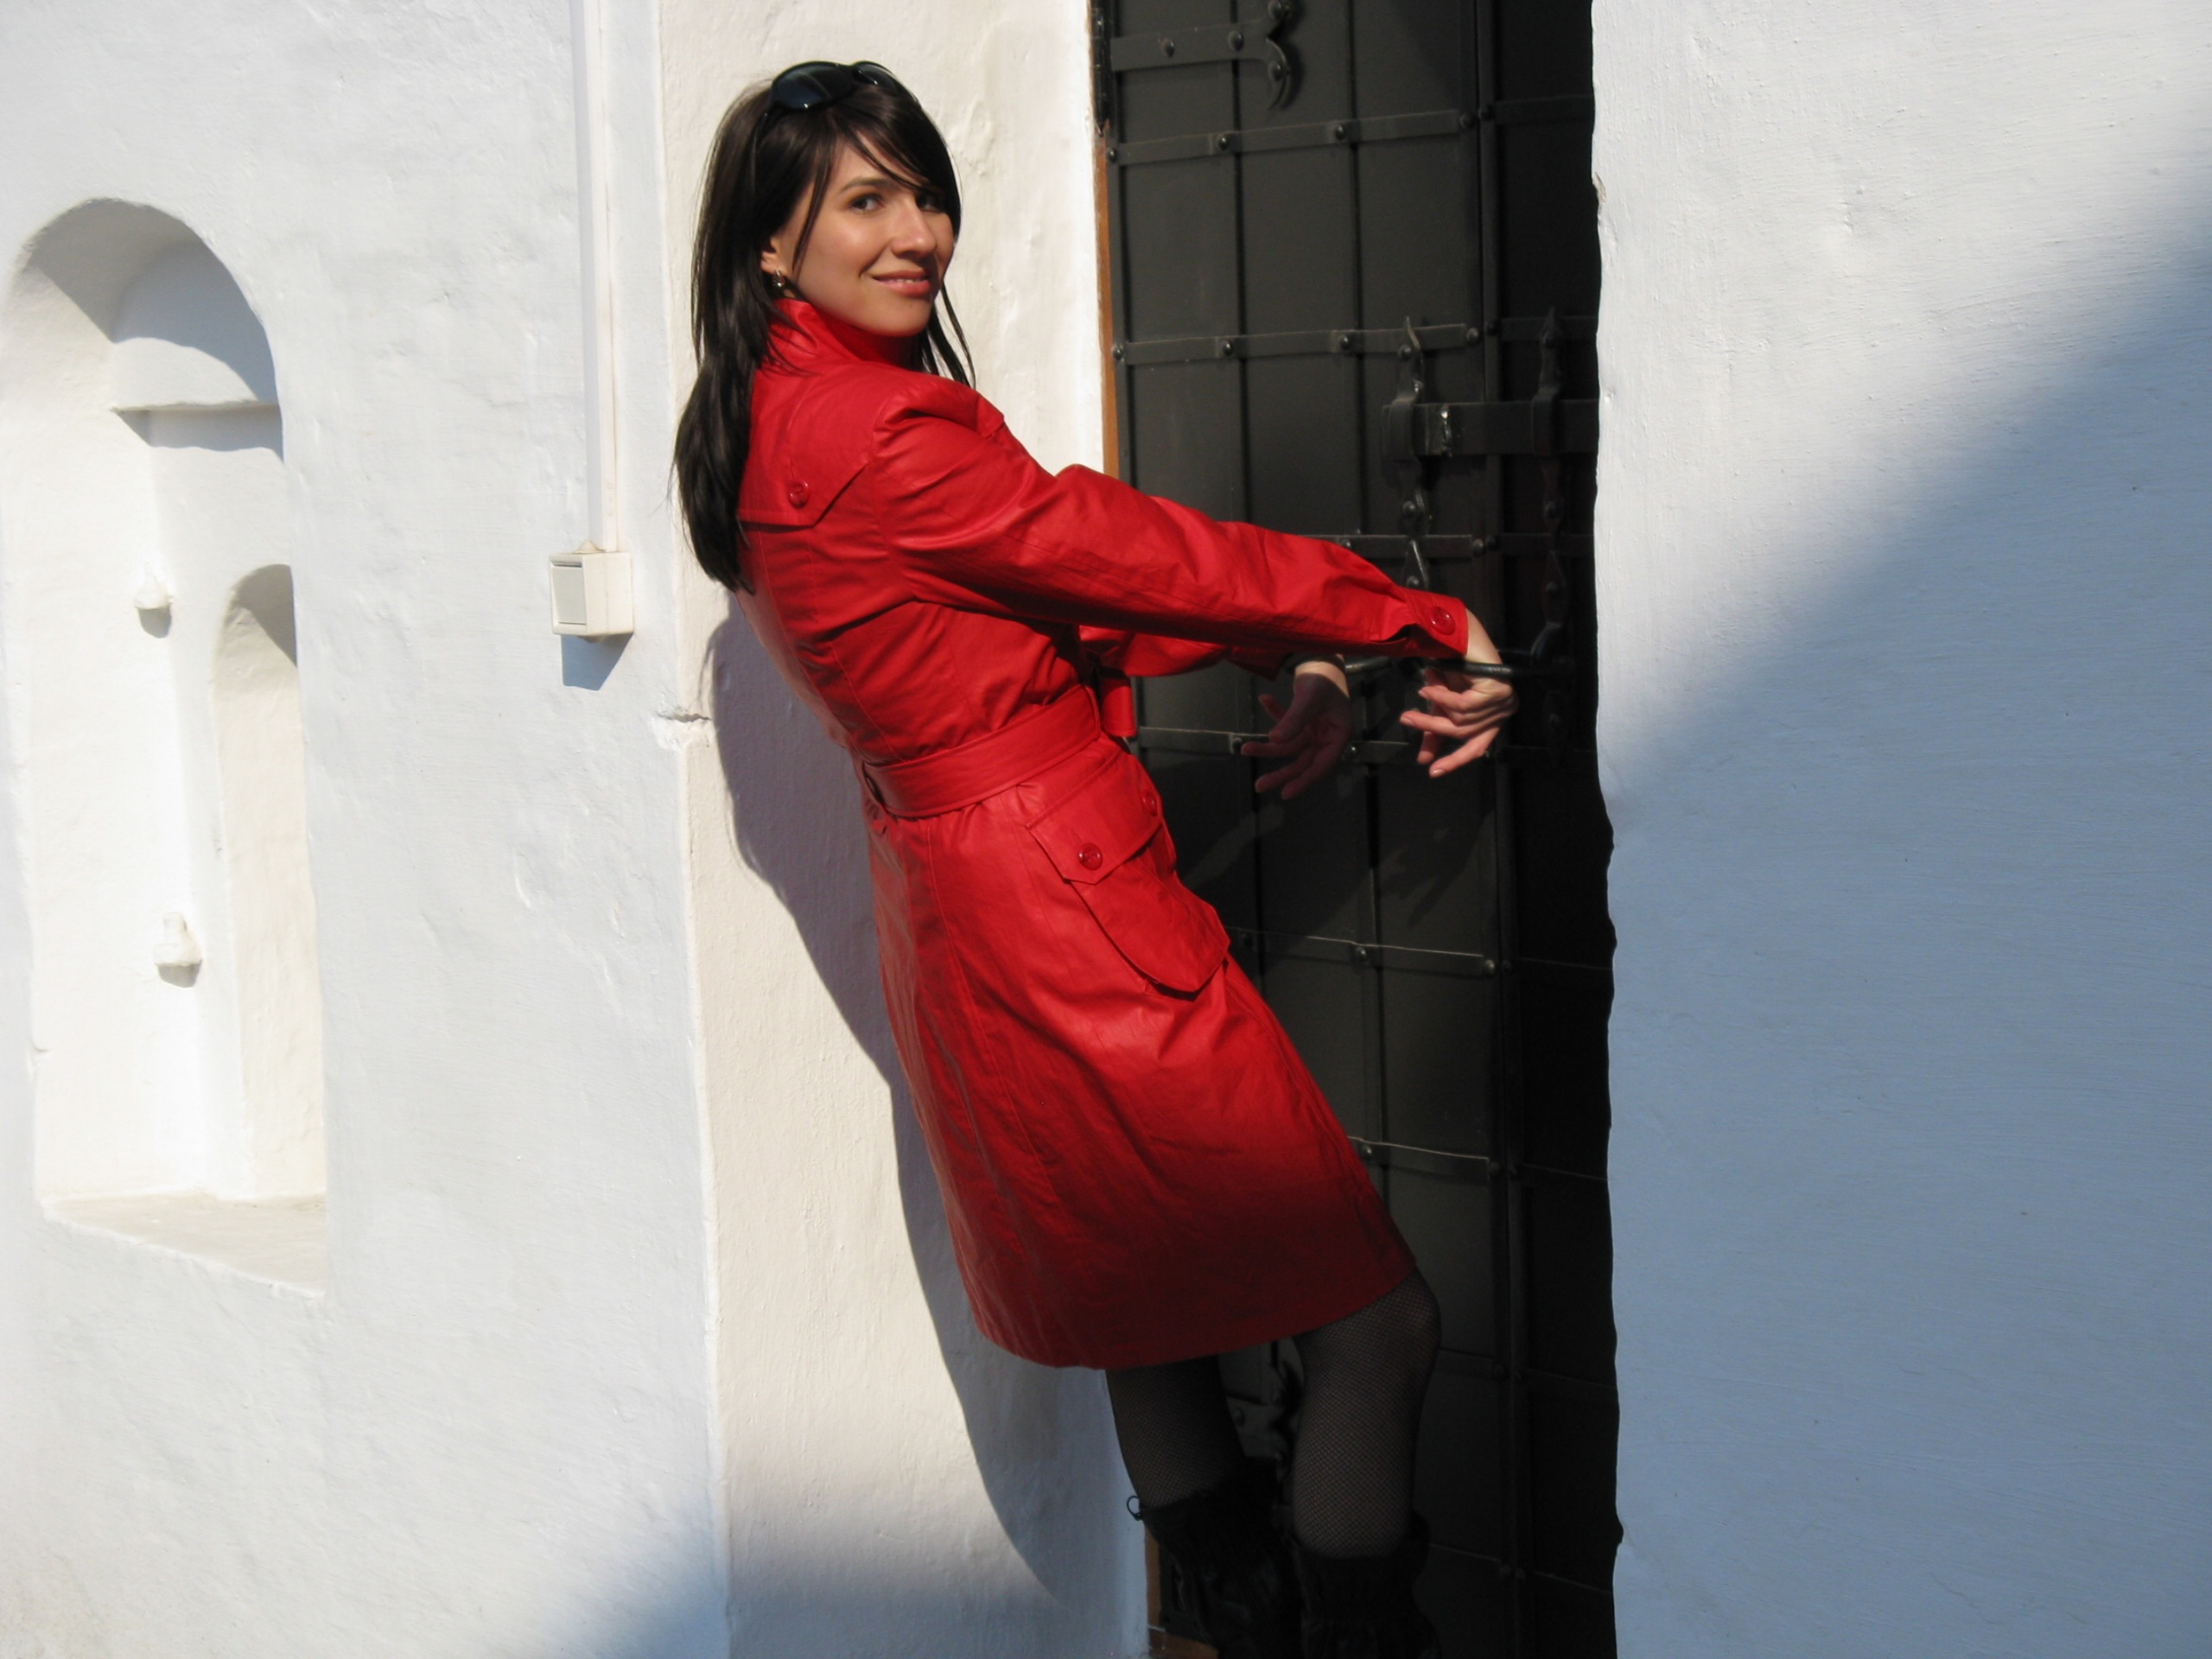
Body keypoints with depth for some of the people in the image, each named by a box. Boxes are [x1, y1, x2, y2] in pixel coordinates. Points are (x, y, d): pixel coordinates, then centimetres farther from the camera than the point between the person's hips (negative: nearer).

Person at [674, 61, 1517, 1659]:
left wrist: (1301, 661, 2)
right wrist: (1433, 623, -6)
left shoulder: (781, 423, 12)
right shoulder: (873, 432, -19)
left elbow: (1055, 601, 12)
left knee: (1157, 1313, 23)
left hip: (965, 912, 11)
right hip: (1060, 925, -11)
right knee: (1378, 1318, -5)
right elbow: (1137, 557, -15)